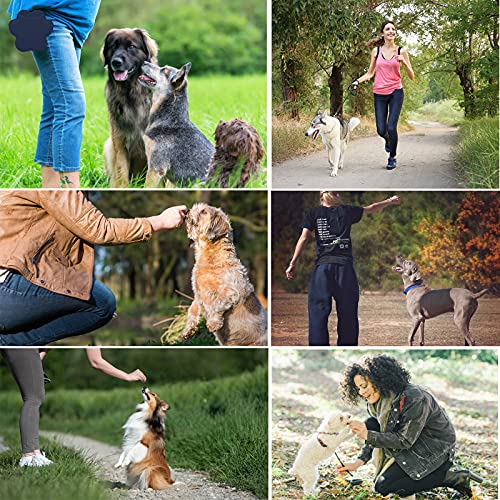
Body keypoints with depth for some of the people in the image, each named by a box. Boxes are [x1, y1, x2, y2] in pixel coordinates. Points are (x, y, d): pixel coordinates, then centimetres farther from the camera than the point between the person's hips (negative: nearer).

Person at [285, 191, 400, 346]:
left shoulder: (313, 214, 8)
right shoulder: (346, 211, 11)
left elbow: (304, 238, -1)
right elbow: (371, 209, 25)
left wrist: (293, 264, -1)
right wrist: (390, 201, 42)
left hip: (322, 266, 0)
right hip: (344, 265, 1)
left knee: (318, 310, -3)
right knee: (347, 312, 7)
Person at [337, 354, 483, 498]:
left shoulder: (414, 398, -27)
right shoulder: (380, 400, 0)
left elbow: (405, 440, -26)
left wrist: (368, 435, -29)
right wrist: (359, 462, -9)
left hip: (436, 452, -9)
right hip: (415, 447, 9)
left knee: (383, 486, -16)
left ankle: (452, 478, -9)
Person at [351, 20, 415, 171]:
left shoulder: (401, 51, 0)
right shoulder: (376, 50, 5)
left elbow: (412, 76, 1)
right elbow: (370, 73, 15)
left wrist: (404, 62, -15)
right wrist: (357, 81, -3)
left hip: (395, 92, -2)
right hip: (379, 94, 2)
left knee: (391, 127, -12)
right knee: (381, 130, -1)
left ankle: (392, 157, 11)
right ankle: (388, 140, 37)